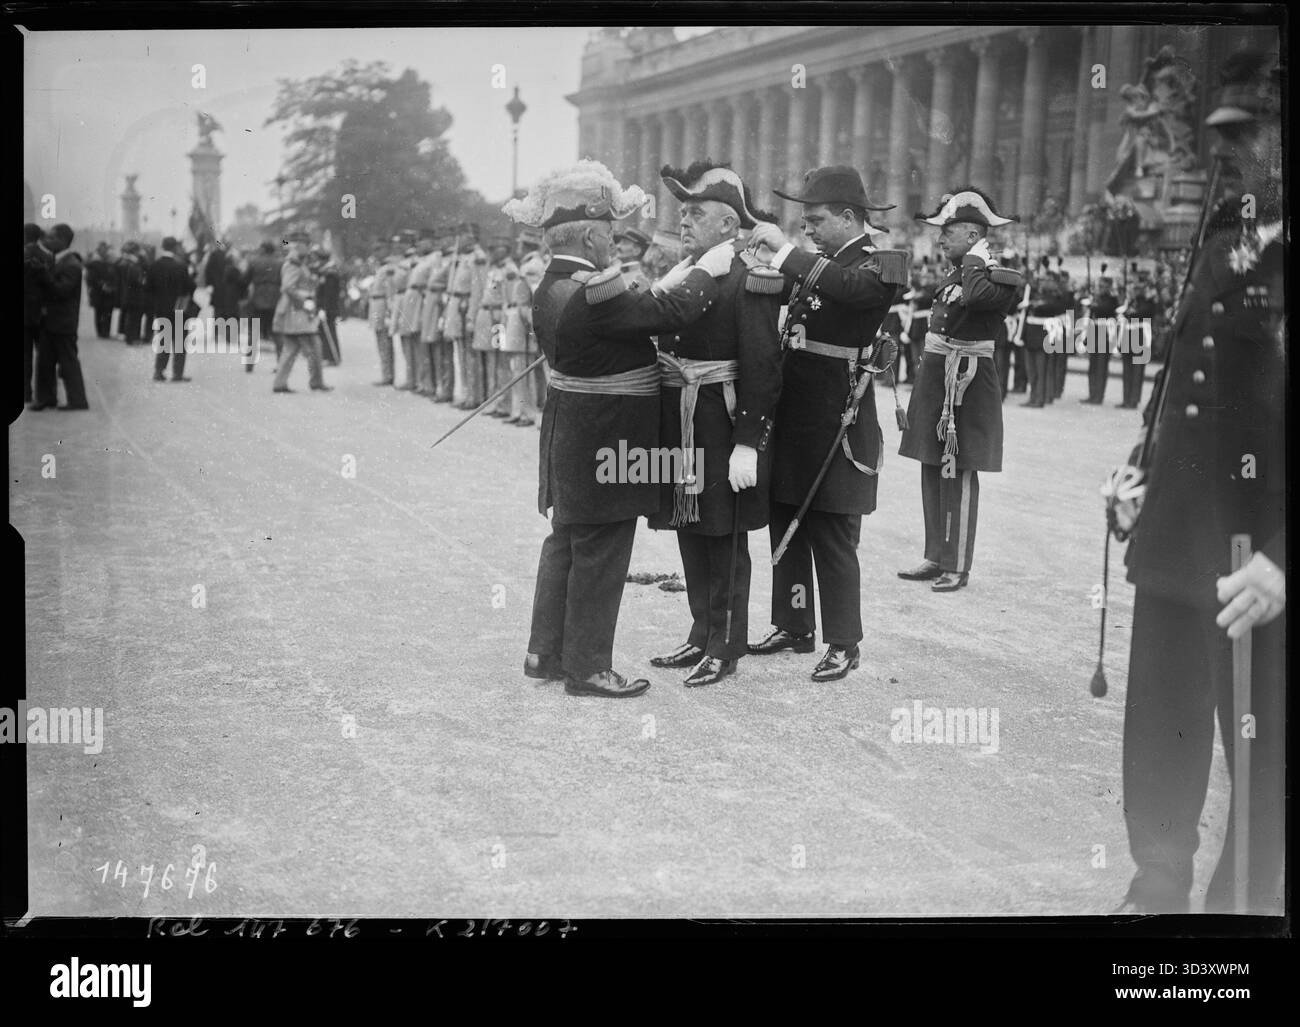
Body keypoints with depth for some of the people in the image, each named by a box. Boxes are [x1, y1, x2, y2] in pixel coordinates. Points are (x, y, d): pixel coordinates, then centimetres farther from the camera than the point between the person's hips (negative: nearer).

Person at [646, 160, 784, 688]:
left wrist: (748, 443, -20)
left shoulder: (751, 280, -13)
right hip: (676, 426, 7)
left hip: (723, 430, -7)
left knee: (724, 539, 4)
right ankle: (702, 635, 29)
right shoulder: (678, 274, 10)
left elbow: (762, 369, -17)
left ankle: (726, 645, 16)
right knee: (691, 533, 15)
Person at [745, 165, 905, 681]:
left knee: (832, 539, -1)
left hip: (838, 426, -8)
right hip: (793, 420, 8)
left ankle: (843, 643, 11)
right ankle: (793, 626, 27)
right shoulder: (818, 263, 13)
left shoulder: (880, 262, -10)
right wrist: (764, 257, -1)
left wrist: (784, 249, -27)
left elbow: (848, 286, -31)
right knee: (786, 527, 14)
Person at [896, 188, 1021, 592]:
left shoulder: (998, 278, -13)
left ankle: (957, 566, 7)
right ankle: (937, 557, 21)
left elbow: (978, 297, -36)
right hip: (935, 378, 8)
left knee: (958, 474, -2)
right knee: (933, 470, 12)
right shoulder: (957, 274, 12)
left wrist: (976, 260, -19)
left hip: (967, 384, -8)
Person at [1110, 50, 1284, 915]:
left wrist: (1279, 558, -24)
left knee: (1260, 755, 7)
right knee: (1159, 731, 17)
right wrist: (1142, 465, 13)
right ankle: (1158, 887, 35)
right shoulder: (1225, 239, 10)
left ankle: (1246, 900, 25)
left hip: (1256, 563, -7)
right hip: (1175, 536, 7)